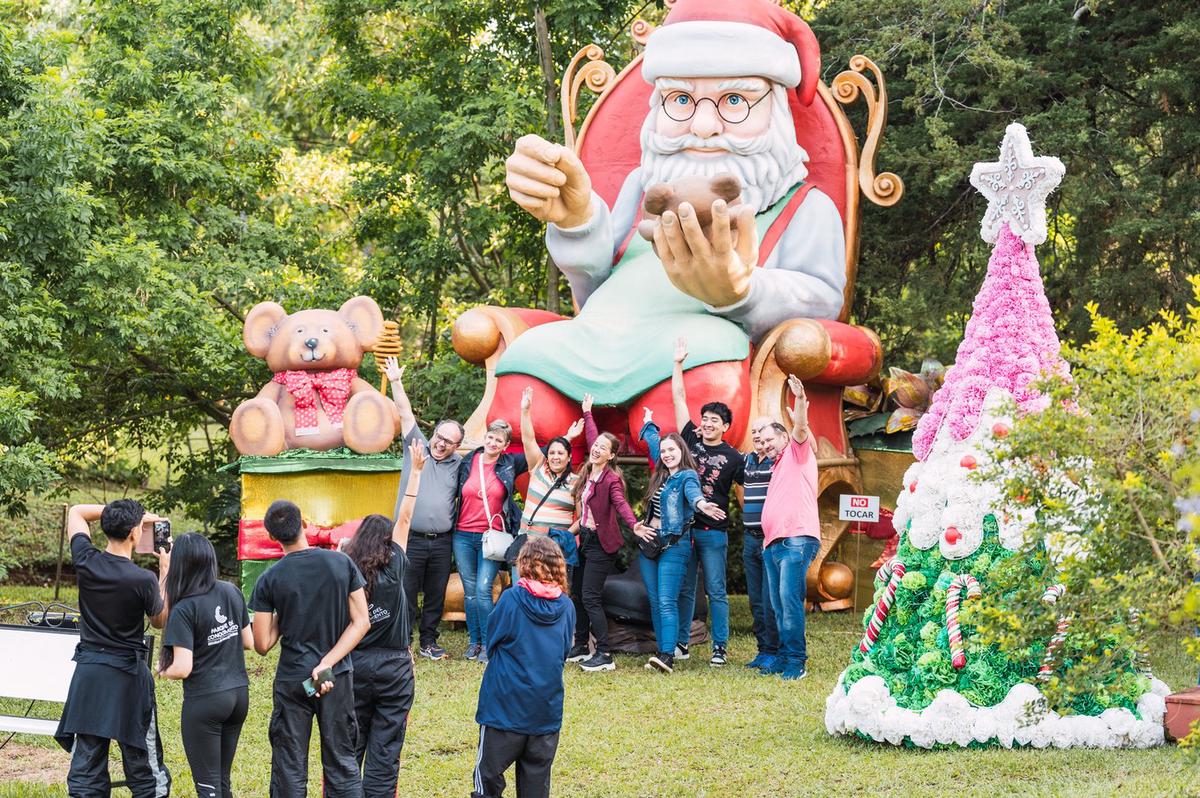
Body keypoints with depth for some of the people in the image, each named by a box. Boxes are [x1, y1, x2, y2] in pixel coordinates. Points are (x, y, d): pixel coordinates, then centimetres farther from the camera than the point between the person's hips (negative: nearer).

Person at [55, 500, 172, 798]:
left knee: (85, 771, 6)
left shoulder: (86, 561, -6)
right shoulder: (144, 580, -16)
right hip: (128, 674, -3)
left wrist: (127, 513, 10)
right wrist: (165, 573, 8)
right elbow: (160, 621, 5)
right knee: (146, 773, 7)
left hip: (88, 671, 4)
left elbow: (76, 512, 12)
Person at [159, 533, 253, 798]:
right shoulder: (232, 593, 1)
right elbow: (249, 642, 12)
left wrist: (161, 669, 0)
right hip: (239, 695, 6)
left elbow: (182, 669, -19)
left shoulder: (184, 609, -16)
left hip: (205, 701, -6)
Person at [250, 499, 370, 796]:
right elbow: (361, 622, -6)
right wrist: (327, 663, -11)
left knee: (289, 771, 7)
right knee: (342, 764, 9)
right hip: (338, 679, 1)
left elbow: (262, 645, -7)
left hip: (291, 680, -1)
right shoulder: (342, 563, -5)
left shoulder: (269, 581, -9)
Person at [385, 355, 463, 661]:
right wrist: (396, 383, -5)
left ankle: (428, 642, 21)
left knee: (436, 596, 10)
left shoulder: (459, 464, 9)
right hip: (412, 540, -2)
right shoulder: (417, 447, 3)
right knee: (406, 595, 0)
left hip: (442, 542, 2)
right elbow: (406, 414, -1)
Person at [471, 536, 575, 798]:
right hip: (548, 707, 4)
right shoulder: (566, 607, 0)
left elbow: (491, 644, 1)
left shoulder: (511, 599, -10)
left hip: (506, 706, -3)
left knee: (488, 776, 5)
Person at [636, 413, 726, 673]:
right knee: (655, 602, 4)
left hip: (674, 544, -8)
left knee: (666, 602, -18)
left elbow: (693, 492, -32)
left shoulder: (687, 476, -7)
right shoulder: (661, 474, 13)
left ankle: (668, 655, -26)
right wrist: (649, 424, 48)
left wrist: (701, 504, -53)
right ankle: (662, 651, 4)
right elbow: (652, 442, 33)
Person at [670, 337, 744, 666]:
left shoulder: (733, 457, 1)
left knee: (716, 591, 1)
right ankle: (680, 643, 14)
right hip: (683, 526, 3)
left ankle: (720, 647, 4)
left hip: (714, 531, -3)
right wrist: (678, 364, 5)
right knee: (684, 589, 8)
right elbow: (679, 399, 8)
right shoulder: (692, 439, 7)